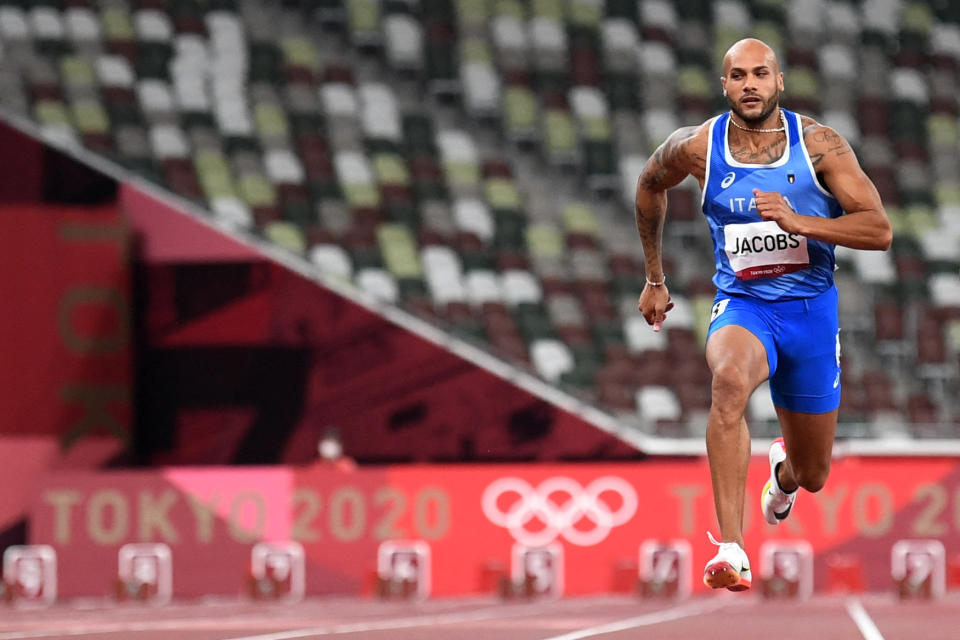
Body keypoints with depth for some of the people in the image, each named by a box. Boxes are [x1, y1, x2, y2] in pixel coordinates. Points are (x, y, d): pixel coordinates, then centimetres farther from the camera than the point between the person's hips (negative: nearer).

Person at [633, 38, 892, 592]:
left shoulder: (819, 144, -10)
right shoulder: (697, 147, -7)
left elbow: (880, 230, -15)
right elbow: (651, 186, 17)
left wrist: (798, 222, -30)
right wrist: (655, 279, 21)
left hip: (811, 307, 1)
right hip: (742, 304, -1)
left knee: (813, 476, 13)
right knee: (730, 379, -39)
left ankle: (783, 470, 56)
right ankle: (731, 551, -45)